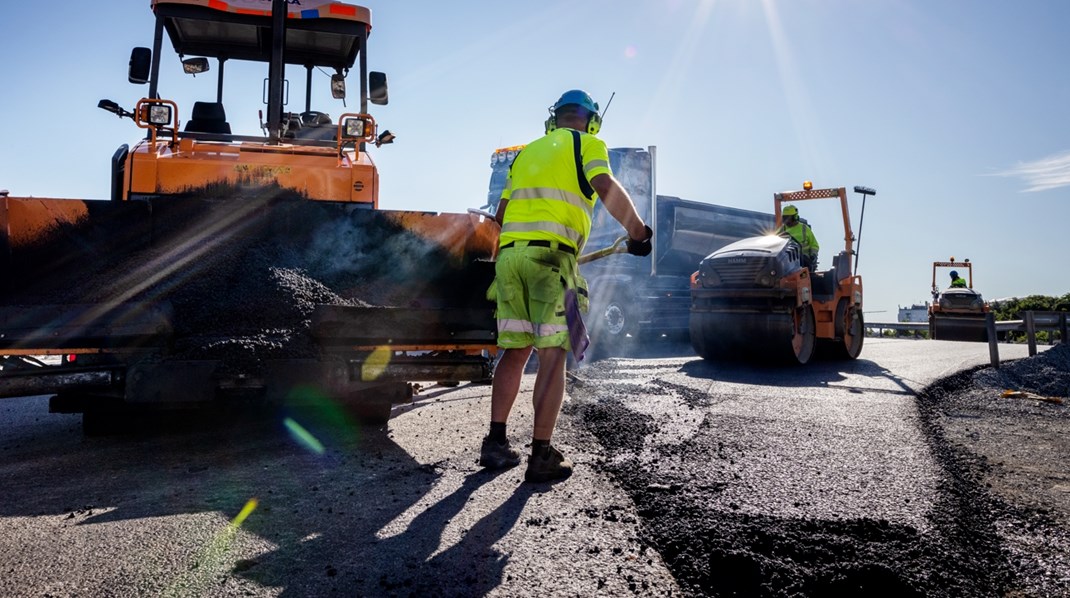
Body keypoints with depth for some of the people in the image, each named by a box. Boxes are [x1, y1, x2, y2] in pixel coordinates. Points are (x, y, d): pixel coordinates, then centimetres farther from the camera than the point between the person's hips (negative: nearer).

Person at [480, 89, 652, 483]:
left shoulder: (526, 152, 27)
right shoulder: (588, 144, 11)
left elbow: (500, 216, 23)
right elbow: (607, 189, -9)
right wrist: (638, 233, 1)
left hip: (509, 254, 6)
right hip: (551, 258, -5)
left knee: (515, 351, 13)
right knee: (552, 357, -2)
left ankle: (495, 443, 14)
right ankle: (541, 456, -2)